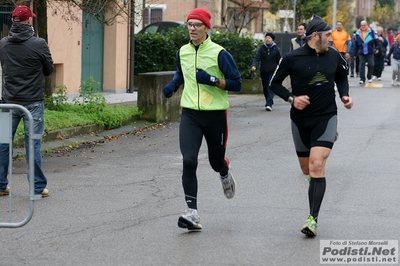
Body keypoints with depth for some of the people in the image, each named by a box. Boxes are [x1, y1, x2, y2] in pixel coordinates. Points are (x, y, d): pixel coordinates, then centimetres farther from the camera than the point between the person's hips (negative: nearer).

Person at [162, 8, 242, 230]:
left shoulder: (219, 53, -10)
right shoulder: (182, 52, 5)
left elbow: (237, 83, -8)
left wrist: (212, 80, -22)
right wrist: (173, 85, 7)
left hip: (215, 115, -2)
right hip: (190, 114, 3)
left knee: (216, 161, 12)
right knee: (189, 161, -14)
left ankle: (225, 173, 52)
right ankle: (193, 213, -14)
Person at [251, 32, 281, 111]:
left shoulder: (276, 49, 2)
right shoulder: (262, 48, 5)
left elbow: (279, 60, 6)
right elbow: (257, 58, -4)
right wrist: (254, 66, -23)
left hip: (273, 71, -3)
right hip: (264, 71, 3)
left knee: (270, 87, -14)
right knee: (265, 88, 9)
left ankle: (269, 104, -20)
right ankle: (269, 102, 26)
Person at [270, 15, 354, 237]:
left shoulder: (334, 56, -1)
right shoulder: (292, 58, -9)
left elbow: (342, 76, 20)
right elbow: (274, 83, 1)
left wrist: (344, 95, 2)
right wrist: (291, 99, -14)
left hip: (326, 118, -1)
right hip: (300, 120, 1)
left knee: (317, 166, -17)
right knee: (307, 170, 11)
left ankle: (313, 218, -17)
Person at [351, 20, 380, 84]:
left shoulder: (371, 32, 0)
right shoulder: (357, 33, 4)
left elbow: (376, 40, 3)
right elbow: (355, 44, 10)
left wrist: (377, 48, -3)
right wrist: (354, 53, 9)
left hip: (370, 52, -1)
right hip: (361, 53, 1)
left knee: (371, 65, 0)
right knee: (361, 65, -2)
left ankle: (369, 77, 21)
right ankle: (362, 79, 3)